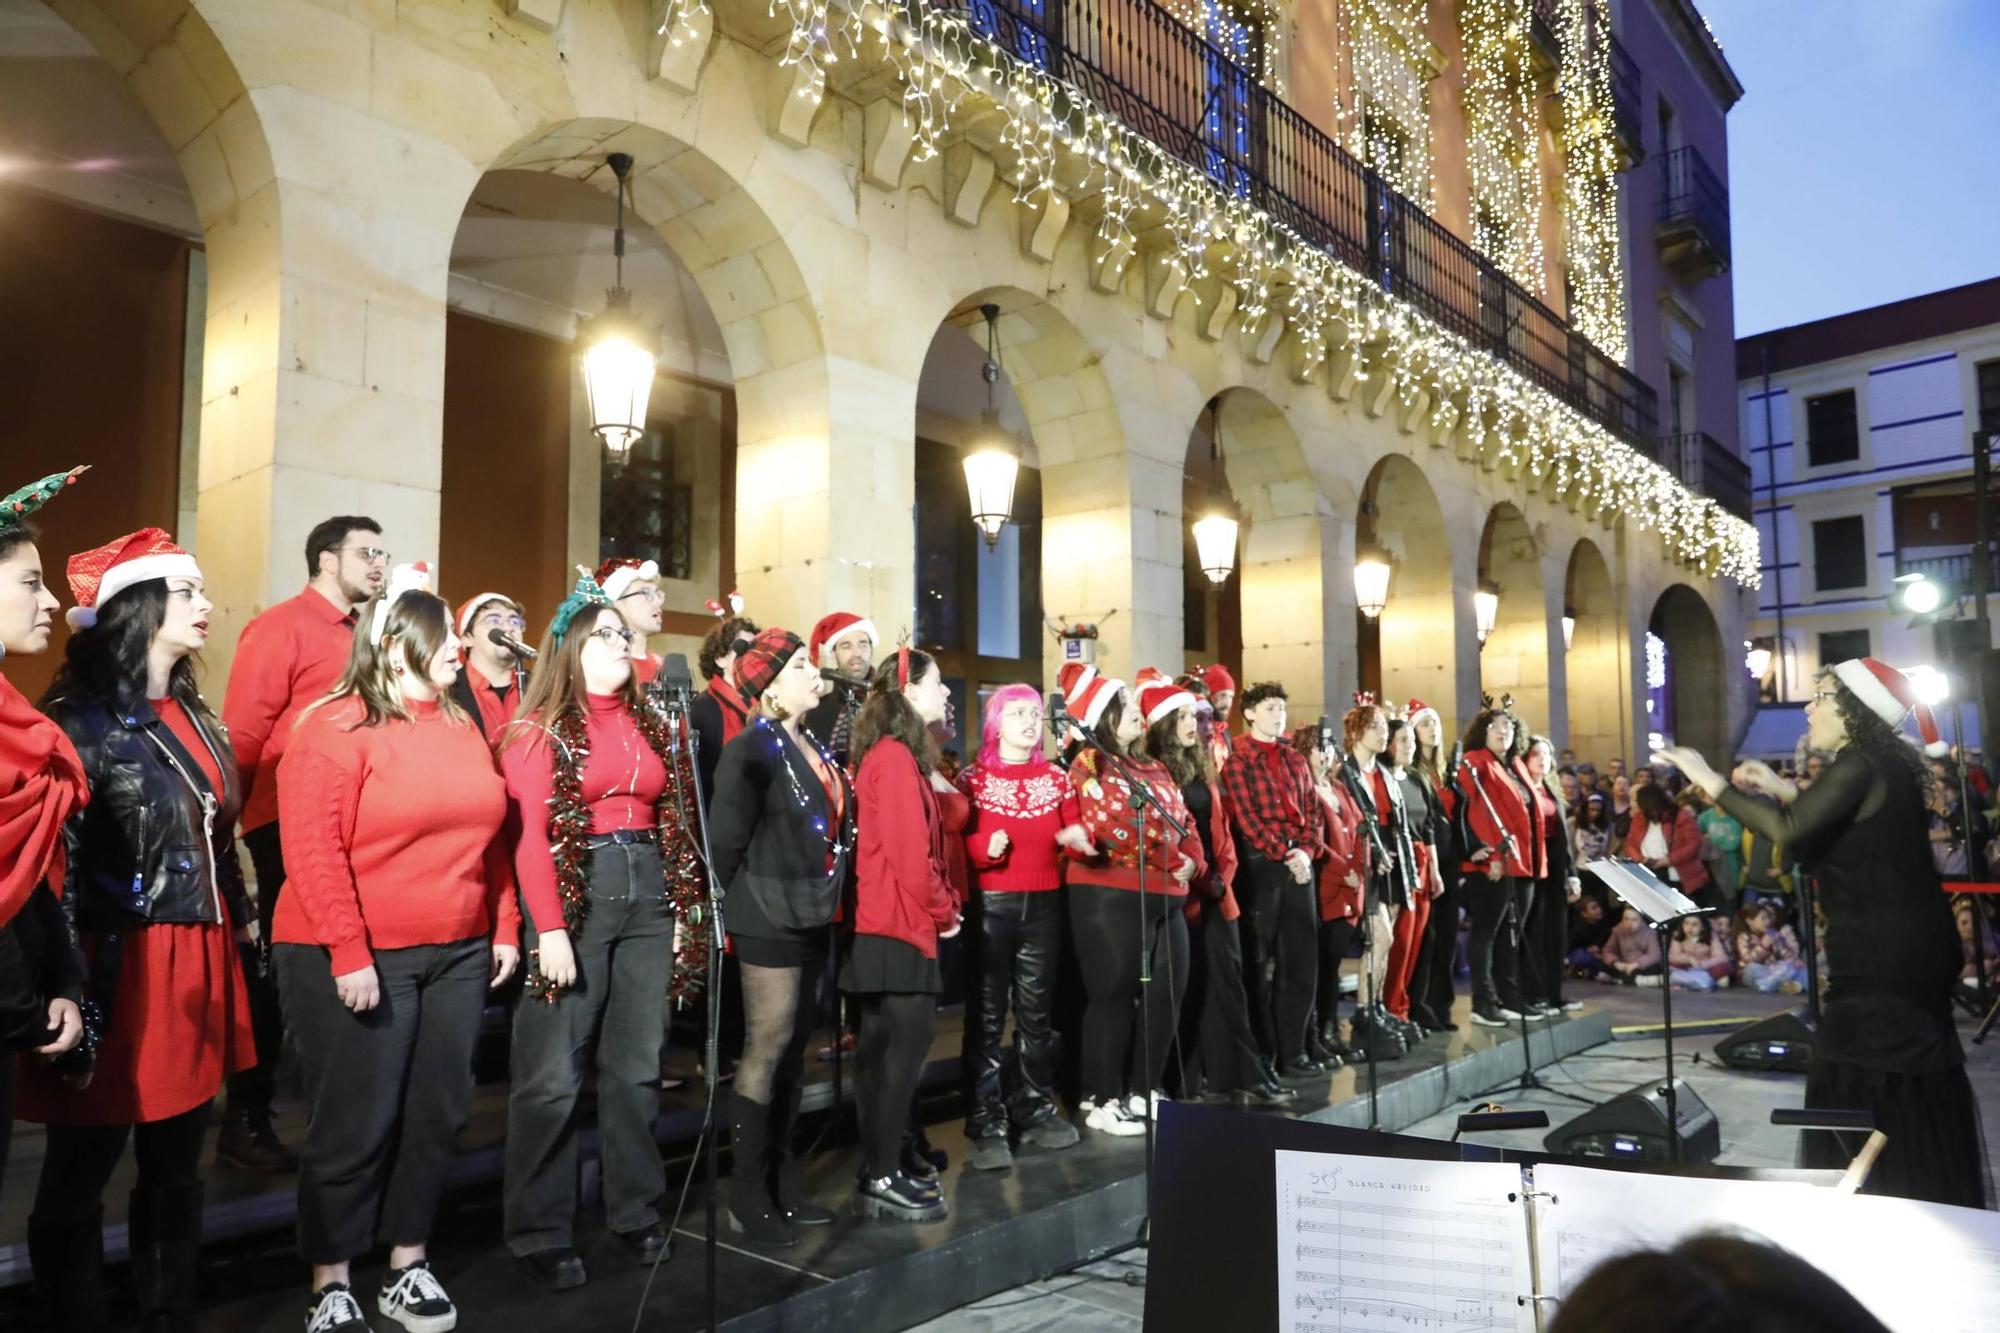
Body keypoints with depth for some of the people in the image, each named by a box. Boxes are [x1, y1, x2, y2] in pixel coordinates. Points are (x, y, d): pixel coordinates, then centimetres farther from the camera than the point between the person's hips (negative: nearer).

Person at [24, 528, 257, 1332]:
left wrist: (242, 928, 17)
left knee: (177, 1171, 16)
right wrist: (66, 987, -18)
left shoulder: (195, 717, 13)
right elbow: (52, 863, -15)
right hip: (119, 971, -7)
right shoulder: (80, 719, -10)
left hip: (196, 964, 7)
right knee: (80, 1174, 7)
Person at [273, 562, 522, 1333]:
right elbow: (313, 850, -16)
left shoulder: (461, 727, 11)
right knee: (356, 1126, 3)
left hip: (458, 954, 7)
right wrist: (348, 955, -20)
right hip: (361, 959, -6)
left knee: (436, 1117, 12)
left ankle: (408, 1269, 27)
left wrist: (504, 928, 11)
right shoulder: (337, 728, -10)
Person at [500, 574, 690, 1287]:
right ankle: (541, 1233, 13)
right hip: (574, 894, -5)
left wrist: (683, 906, 8)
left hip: (647, 893, 6)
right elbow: (528, 837, -10)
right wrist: (549, 929, -17)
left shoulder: (651, 724, 14)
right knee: (553, 1073, 0)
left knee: (636, 1065, 12)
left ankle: (636, 1213, 24)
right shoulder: (540, 728, -3)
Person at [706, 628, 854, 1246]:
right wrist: (750, 898, -5)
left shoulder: (812, 746, 12)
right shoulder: (753, 748, -14)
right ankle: (748, 1197, 9)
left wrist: (819, 894, 12)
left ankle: (781, 1182, 25)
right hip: (770, 918, -8)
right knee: (766, 1051, -2)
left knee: (792, 1051, 14)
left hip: (810, 917, 8)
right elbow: (725, 837, -17)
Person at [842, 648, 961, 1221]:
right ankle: (882, 1180, 0)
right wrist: (943, 914, -7)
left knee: (884, 1047, 12)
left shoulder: (895, 755, 17)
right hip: (899, 925, -10)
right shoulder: (895, 757, -14)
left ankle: (880, 1171, 19)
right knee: (904, 1045, -6)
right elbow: (909, 852, -19)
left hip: (889, 924, 10)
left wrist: (940, 909, 9)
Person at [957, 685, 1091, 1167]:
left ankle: (1036, 1109, 24)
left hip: (1044, 903, 4)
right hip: (990, 904, -4)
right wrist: (984, 848, -24)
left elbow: (1074, 833, 11)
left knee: (1037, 1011, 11)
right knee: (986, 1015, -1)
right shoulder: (973, 779, 0)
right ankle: (986, 1124, 5)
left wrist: (1076, 838, -11)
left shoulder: (1056, 778, 12)